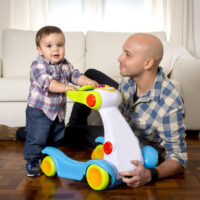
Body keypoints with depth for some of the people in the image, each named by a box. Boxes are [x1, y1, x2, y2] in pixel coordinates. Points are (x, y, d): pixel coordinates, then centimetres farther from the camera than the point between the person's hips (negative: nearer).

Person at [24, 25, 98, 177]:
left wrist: (87, 81, -22)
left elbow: (75, 75, -1)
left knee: (57, 138, 18)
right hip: (39, 110, -6)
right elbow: (46, 82, -31)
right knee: (36, 138, -5)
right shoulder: (38, 65, -18)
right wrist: (64, 87, -44)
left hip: (59, 110, 7)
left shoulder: (65, 65, 5)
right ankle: (32, 161, 12)